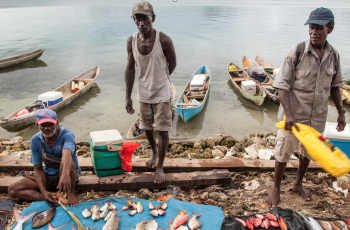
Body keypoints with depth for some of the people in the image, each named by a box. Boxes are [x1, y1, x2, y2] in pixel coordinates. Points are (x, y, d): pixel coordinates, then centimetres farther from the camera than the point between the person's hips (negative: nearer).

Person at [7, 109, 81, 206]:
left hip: (69, 173, -4)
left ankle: (71, 192, -13)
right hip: (47, 175, 5)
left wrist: (65, 174, -64)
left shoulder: (67, 135, -22)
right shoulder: (35, 140, -8)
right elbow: (38, 169, -4)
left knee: (65, 163, -39)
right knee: (12, 189, -11)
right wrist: (44, 191, -18)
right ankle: (56, 197, -23)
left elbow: (67, 154, -44)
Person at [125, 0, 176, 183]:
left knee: (162, 131, 1)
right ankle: (154, 151, 48)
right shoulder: (131, 41, -6)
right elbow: (130, 69, 0)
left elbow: (172, 64, -3)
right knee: (147, 128, 17)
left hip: (162, 93, -4)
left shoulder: (164, 40, -18)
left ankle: (160, 167, 20)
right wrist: (128, 97, -1)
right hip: (143, 93, 4)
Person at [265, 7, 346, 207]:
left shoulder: (334, 55, -2)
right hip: (294, 115, -5)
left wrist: (341, 112, 10)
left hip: (318, 116, 5)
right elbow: (283, 86, -17)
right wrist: (288, 114, -27)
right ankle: (277, 189, 28)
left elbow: (334, 86, 11)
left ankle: (298, 183, 46)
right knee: (283, 153, 7)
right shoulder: (297, 52, -16)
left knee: (309, 151, 21)